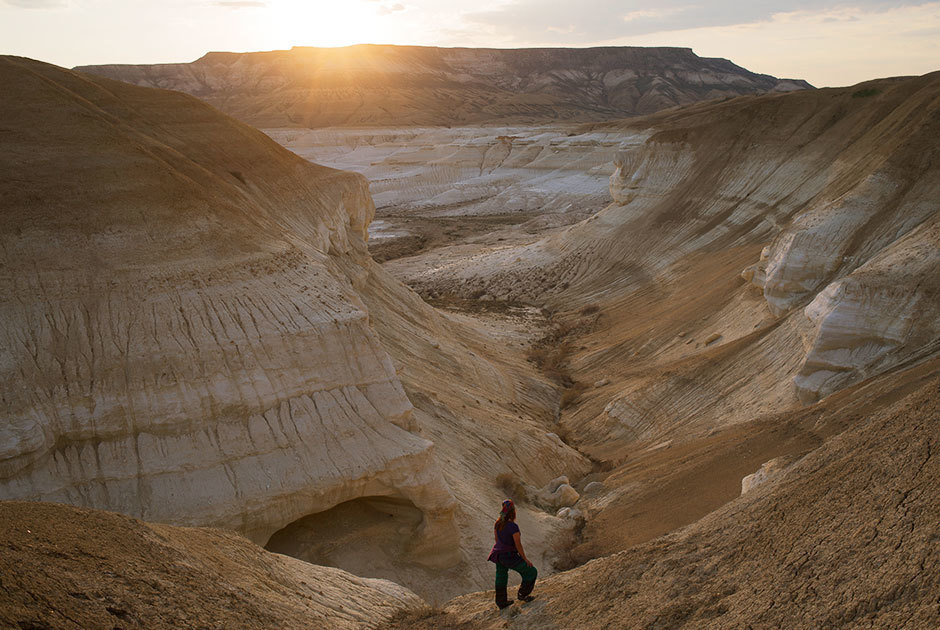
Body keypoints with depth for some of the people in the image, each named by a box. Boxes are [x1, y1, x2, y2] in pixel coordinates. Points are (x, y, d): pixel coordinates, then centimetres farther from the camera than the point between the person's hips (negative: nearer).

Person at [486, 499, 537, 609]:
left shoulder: (498, 523, -5)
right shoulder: (513, 526, -26)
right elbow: (518, 545, -22)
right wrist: (525, 559, -9)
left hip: (498, 553, 7)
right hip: (509, 557, -7)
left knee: (501, 577, 23)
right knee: (531, 572, 12)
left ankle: (501, 602, 36)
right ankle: (522, 595, 24)